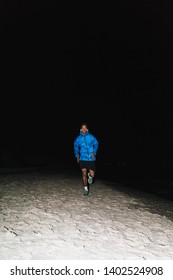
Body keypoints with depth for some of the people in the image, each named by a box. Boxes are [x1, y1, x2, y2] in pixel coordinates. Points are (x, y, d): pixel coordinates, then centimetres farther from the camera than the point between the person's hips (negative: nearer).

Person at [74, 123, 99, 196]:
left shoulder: (91, 137, -6)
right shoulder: (78, 138, 1)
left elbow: (96, 144, 6)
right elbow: (76, 146, 18)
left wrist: (94, 152, -8)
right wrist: (77, 155, 8)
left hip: (91, 158, -1)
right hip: (82, 159, 1)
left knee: (92, 175, 0)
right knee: (84, 173, -7)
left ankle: (90, 175, 38)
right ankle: (86, 189, 6)